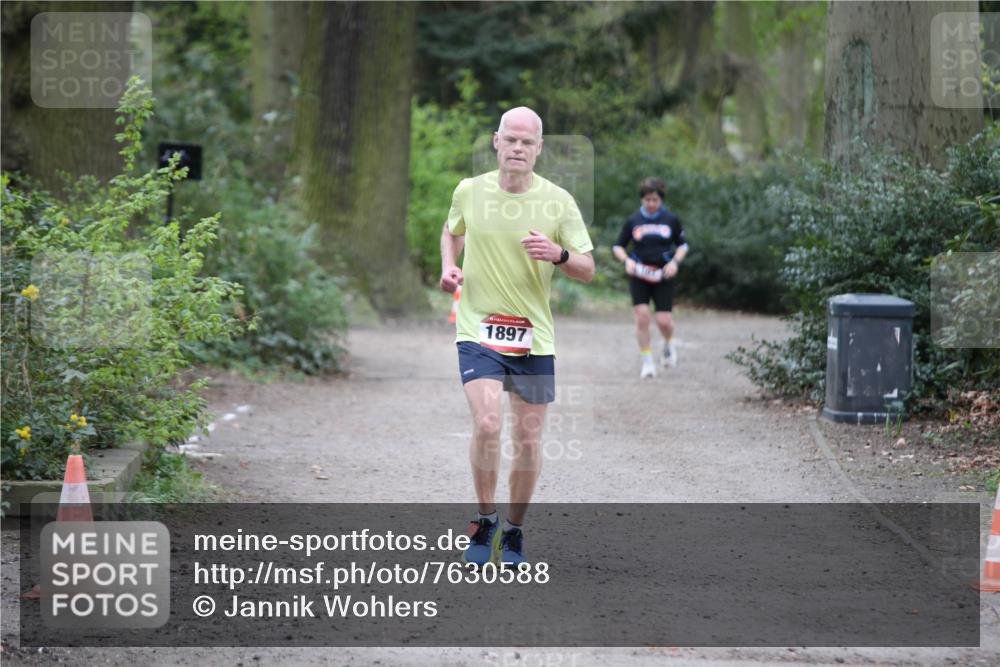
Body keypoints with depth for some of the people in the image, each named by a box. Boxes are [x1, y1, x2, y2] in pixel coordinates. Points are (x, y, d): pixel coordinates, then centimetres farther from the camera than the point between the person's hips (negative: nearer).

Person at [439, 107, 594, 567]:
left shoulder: (558, 201, -3)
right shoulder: (469, 191, 0)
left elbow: (587, 270, 0)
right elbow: (451, 231, 23)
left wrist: (558, 254, -20)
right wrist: (449, 267, 4)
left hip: (533, 335, 1)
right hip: (478, 327, -1)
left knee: (528, 438, 5)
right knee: (487, 425, -19)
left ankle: (514, 530, 24)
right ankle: (484, 520, 1)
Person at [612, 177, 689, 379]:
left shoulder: (672, 220, 3)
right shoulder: (633, 221, 2)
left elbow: (682, 245, 13)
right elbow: (618, 246, 8)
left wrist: (675, 261, -5)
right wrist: (626, 260, -12)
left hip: (663, 276, 0)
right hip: (639, 275, 0)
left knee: (663, 321, -7)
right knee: (642, 315, -12)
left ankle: (668, 345, 29)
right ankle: (647, 362, 0)